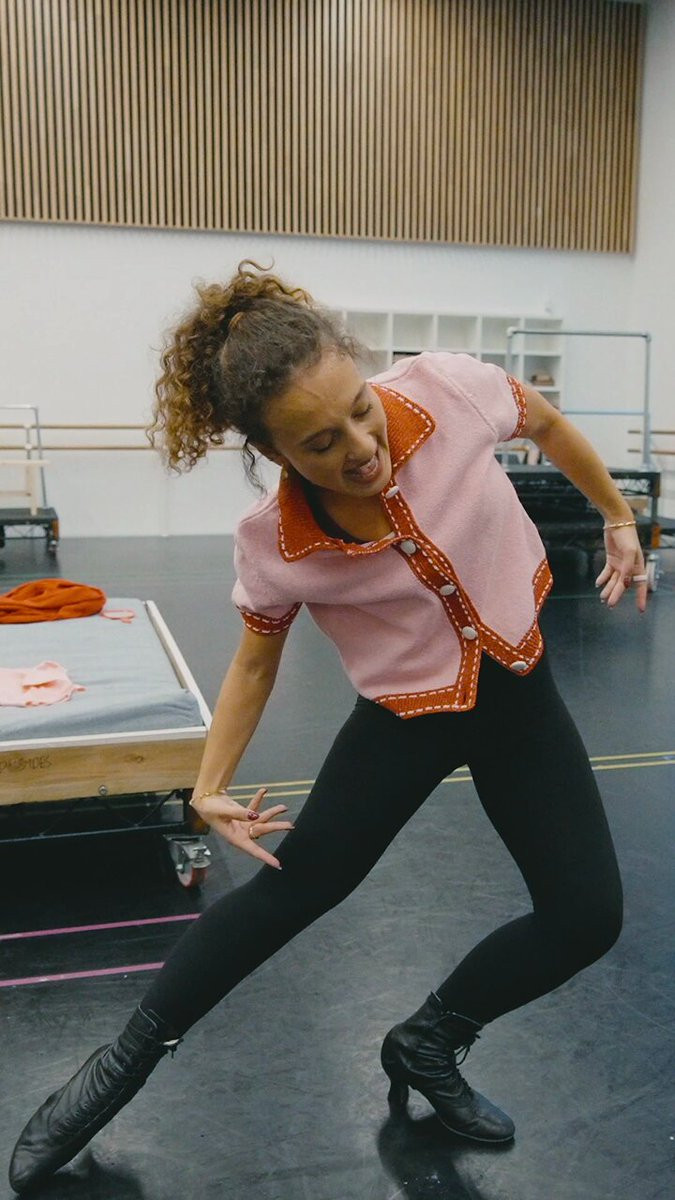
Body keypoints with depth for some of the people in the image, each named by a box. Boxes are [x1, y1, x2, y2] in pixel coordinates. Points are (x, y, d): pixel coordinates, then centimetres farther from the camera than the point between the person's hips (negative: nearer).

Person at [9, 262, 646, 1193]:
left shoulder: (450, 389, -25)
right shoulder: (273, 546, -24)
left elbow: (547, 423, -2)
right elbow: (257, 661, -3)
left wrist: (618, 519, 8)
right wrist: (210, 785, -6)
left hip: (517, 689, 3)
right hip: (405, 715, -2)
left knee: (588, 917, 1)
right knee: (292, 888, 2)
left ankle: (428, 1048, 26)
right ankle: (126, 1062, 25)